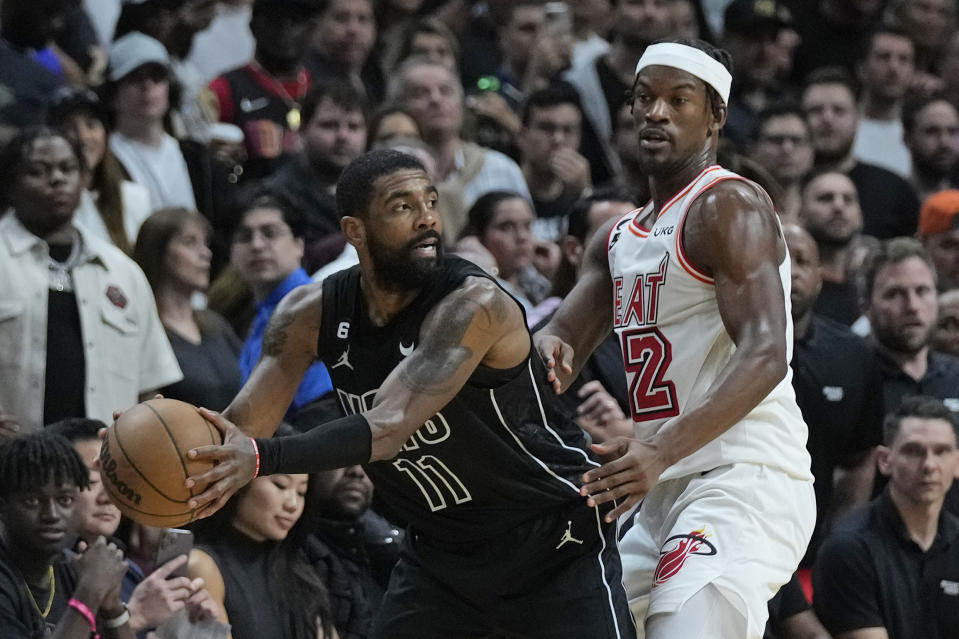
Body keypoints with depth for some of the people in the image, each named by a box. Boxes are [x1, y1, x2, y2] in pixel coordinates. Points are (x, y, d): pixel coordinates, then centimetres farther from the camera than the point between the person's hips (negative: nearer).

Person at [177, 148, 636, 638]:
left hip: (555, 541, -5)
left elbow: (388, 429, -39)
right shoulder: (313, 314, -8)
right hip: (441, 552, 5)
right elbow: (243, 426, -8)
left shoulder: (474, 304, -28)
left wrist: (263, 457, -53)